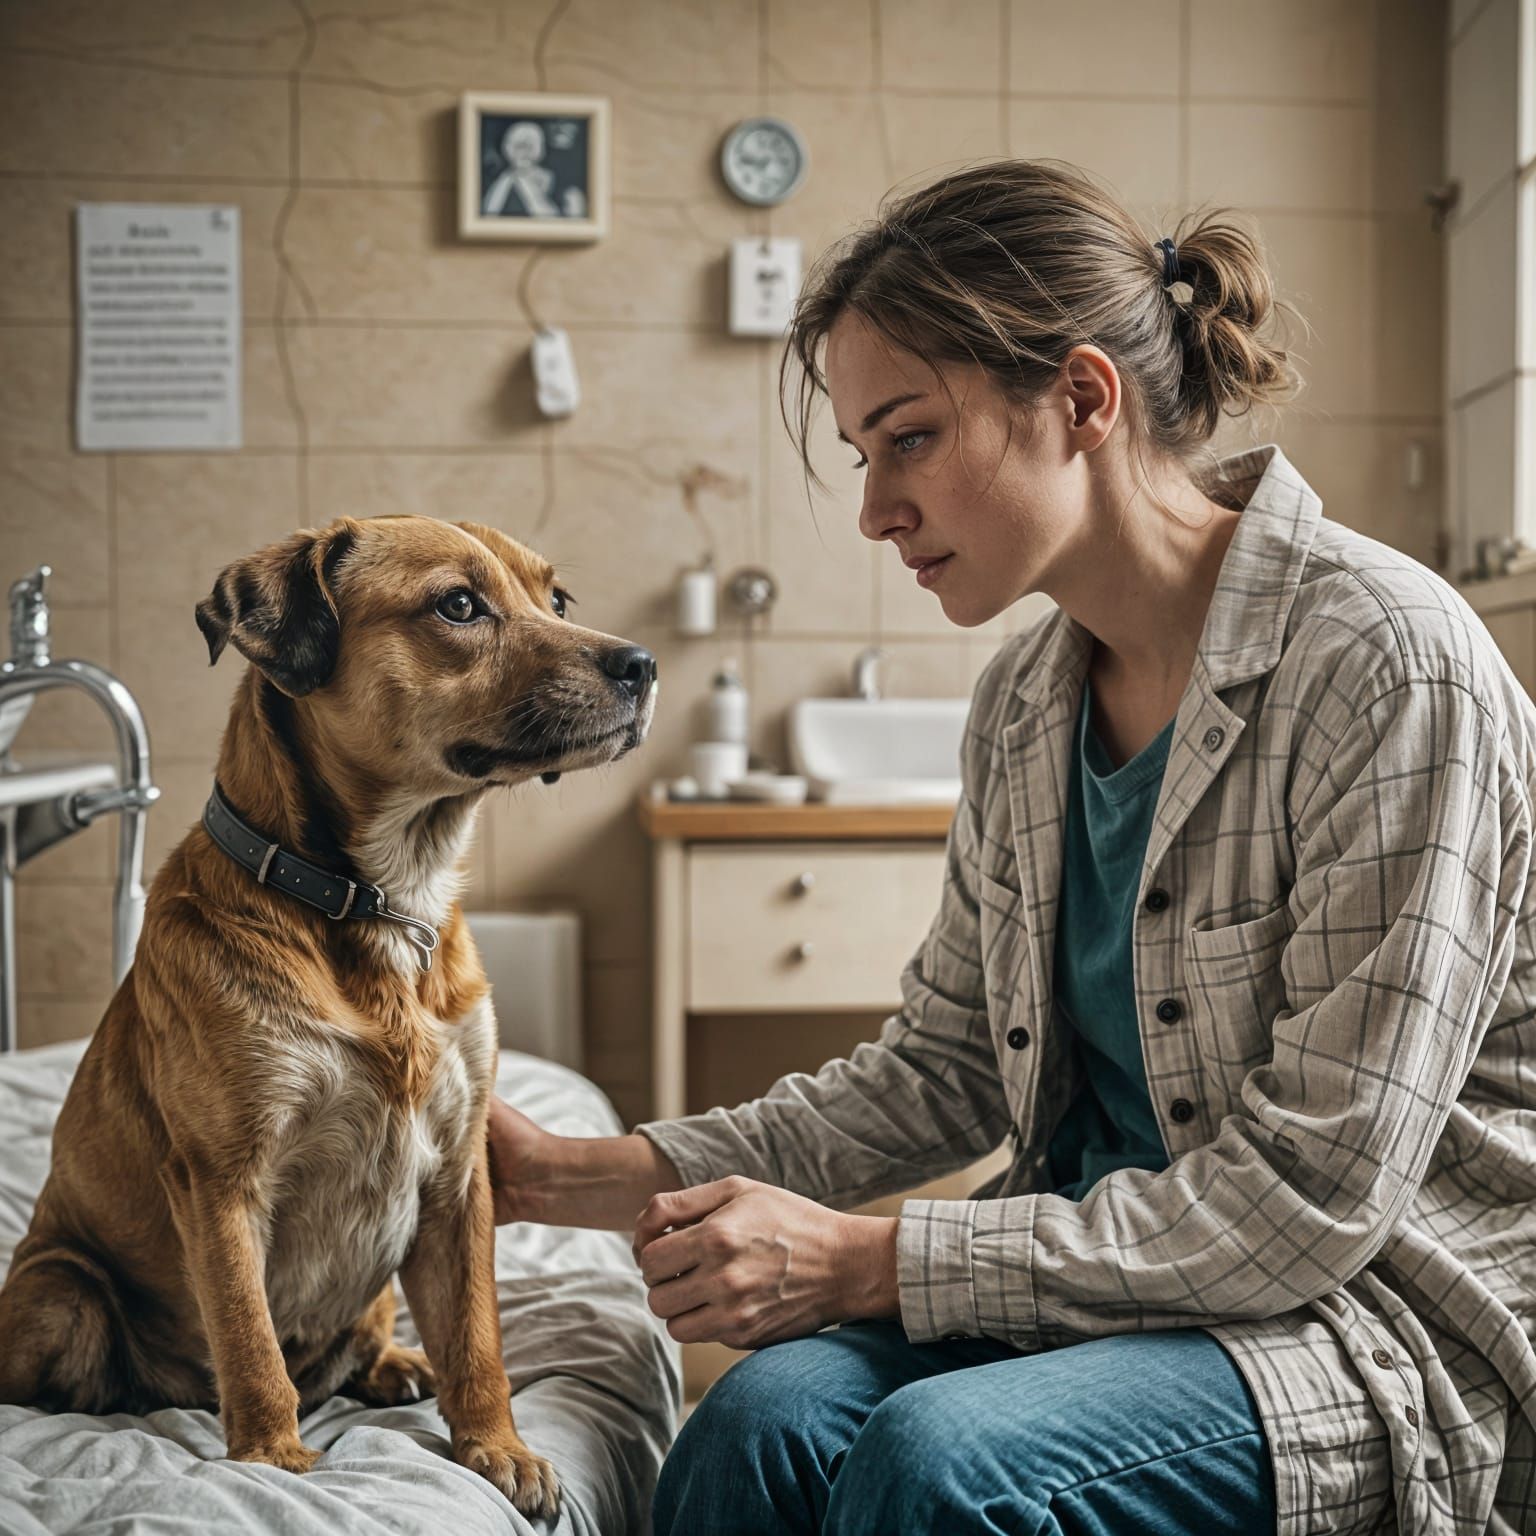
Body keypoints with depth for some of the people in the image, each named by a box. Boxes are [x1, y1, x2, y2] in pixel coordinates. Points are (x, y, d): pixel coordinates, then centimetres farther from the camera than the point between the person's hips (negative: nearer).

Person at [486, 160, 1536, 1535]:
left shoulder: (1382, 661, -19)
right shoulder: (1027, 700, 4)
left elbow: (1309, 1198, -21)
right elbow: (939, 1073, 10)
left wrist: (866, 1261, -20)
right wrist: (585, 1178, 0)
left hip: (1393, 1310, -5)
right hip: (1121, 1255, 5)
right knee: (769, 1413, -24)